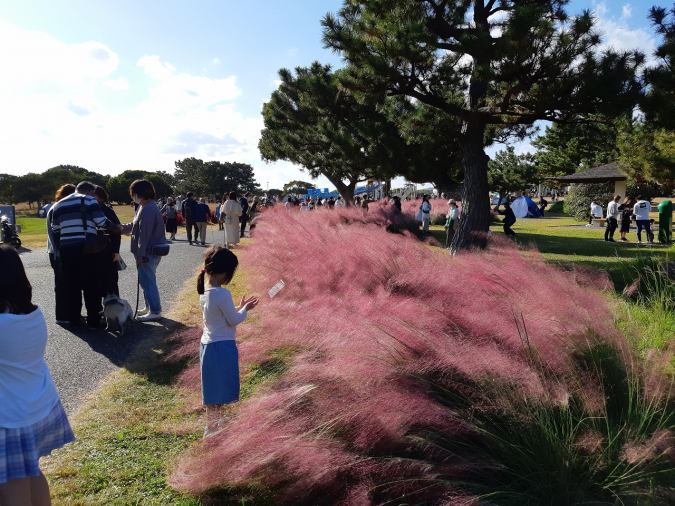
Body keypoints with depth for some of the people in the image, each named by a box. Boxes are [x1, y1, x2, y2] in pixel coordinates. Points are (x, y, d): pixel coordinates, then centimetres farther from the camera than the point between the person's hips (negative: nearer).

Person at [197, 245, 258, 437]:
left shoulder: (205, 291, 4)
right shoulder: (222, 294, -23)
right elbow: (233, 320, -15)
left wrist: (239, 307, 10)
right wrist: (245, 309, 1)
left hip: (208, 344, 9)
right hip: (222, 347, -9)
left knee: (213, 390, 21)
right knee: (219, 392, 5)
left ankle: (212, 425, 34)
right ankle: (213, 430, 15)